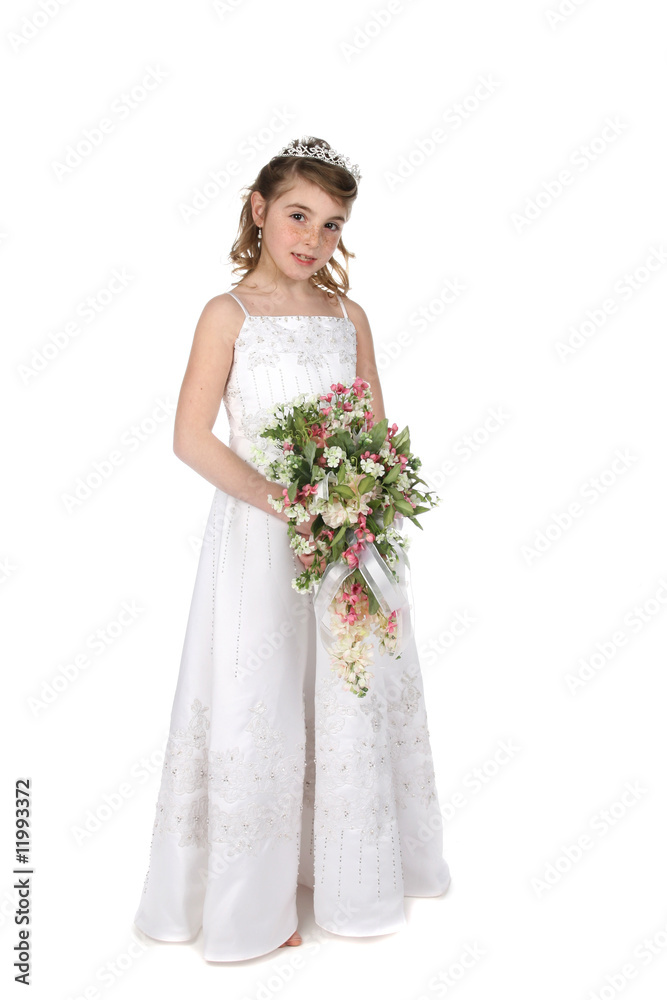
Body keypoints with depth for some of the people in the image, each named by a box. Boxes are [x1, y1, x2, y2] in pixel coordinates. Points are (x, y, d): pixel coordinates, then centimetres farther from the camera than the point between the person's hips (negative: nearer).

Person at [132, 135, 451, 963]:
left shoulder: (349, 316, 8)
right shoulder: (229, 314, -4)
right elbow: (192, 438, -11)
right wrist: (286, 505, -19)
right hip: (258, 532, -4)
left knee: (353, 700, 12)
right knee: (260, 707, 4)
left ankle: (349, 873, 34)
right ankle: (254, 901, 24)